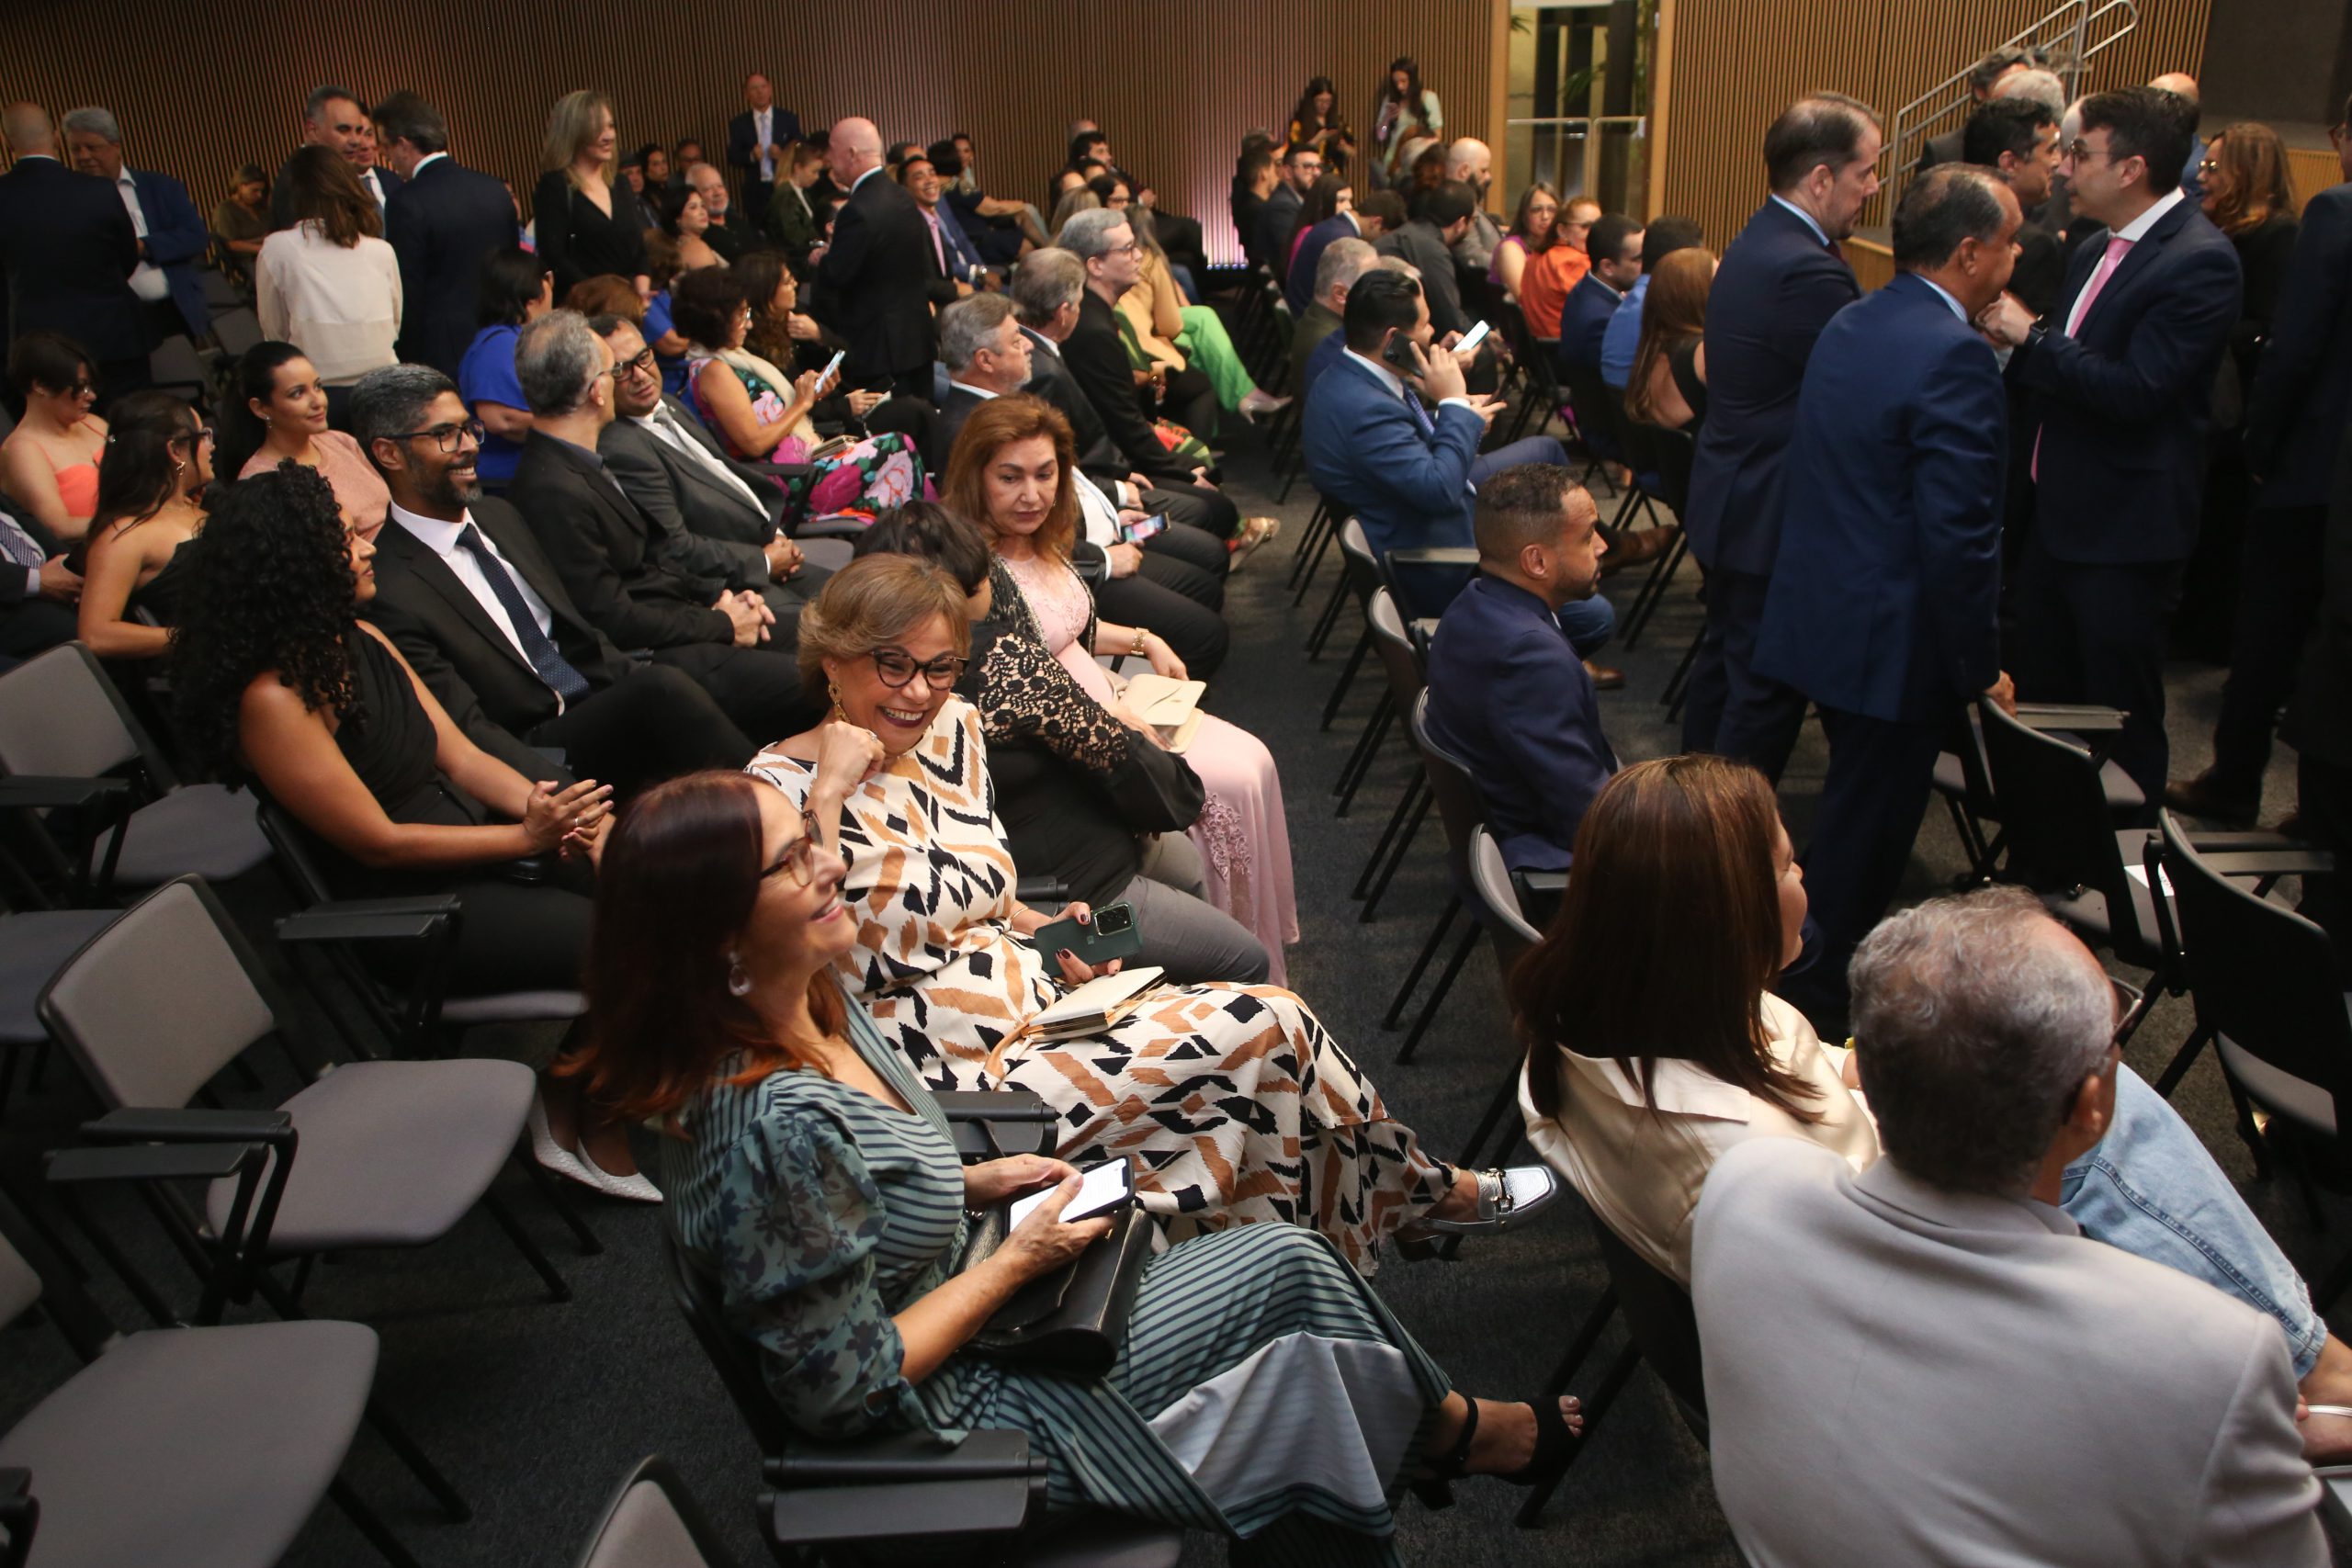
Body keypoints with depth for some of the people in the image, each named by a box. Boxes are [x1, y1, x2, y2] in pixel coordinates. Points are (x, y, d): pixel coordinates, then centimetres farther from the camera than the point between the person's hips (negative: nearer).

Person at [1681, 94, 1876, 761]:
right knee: (1768, 688, 1)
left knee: (1725, 657, 22)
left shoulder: (1756, 243, 9)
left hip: (1730, 503, 11)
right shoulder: (1807, 270, -25)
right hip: (1776, 520, -11)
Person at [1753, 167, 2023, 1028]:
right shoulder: (1953, 356, -21)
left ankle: (1818, 978, 40)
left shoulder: (1850, 325, 7)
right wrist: (1981, 665, -14)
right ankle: (1825, 1008, 21)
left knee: (1856, 817, 25)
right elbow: (1958, 535, -25)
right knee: (1867, 834, 6)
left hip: (1823, 615, 9)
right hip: (1896, 638, -9)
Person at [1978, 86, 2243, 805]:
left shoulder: (2199, 260, -17)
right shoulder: (2096, 252, 11)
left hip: (2126, 529, -9)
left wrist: (2031, 335, -19)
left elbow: (2135, 389, -25)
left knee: (2121, 719, 3)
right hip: (2059, 515, 9)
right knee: (2041, 702, 17)